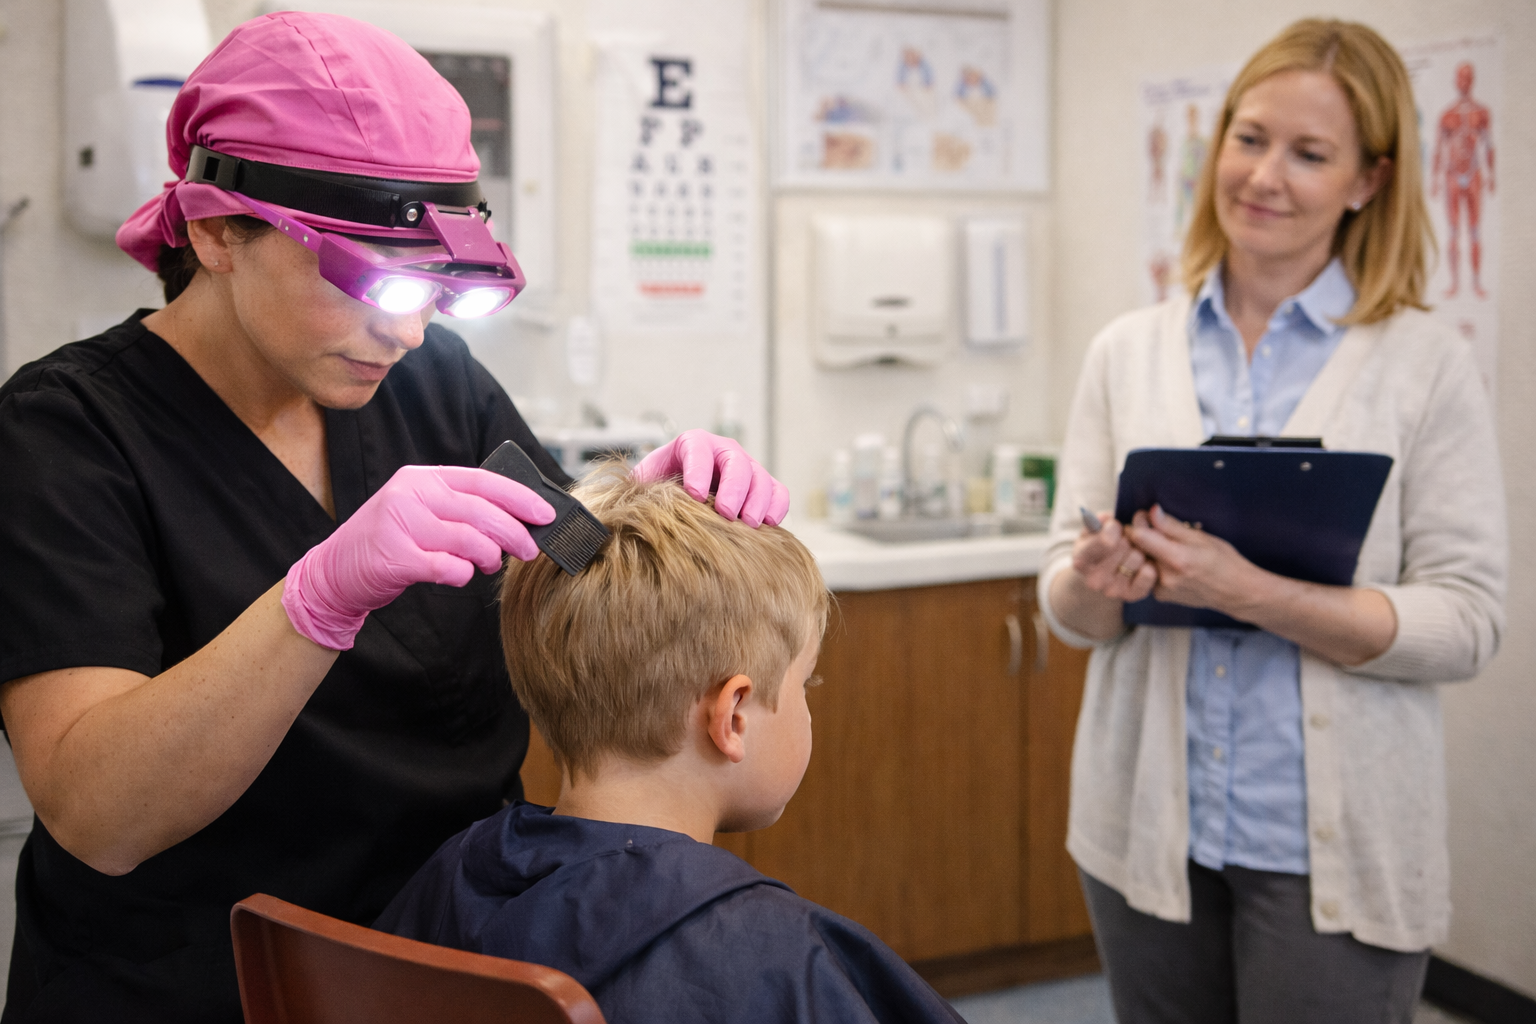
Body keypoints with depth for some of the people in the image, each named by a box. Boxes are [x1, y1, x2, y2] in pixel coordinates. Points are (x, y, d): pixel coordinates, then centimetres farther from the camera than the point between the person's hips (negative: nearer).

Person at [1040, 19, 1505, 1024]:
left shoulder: (1427, 362, -4)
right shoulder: (1127, 353, 4)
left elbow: (1466, 620, -9)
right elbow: (1067, 601, 4)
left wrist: (1255, 595, -23)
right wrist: (1092, 586, -20)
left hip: (1333, 848, -2)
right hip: (1148, 826, 3)